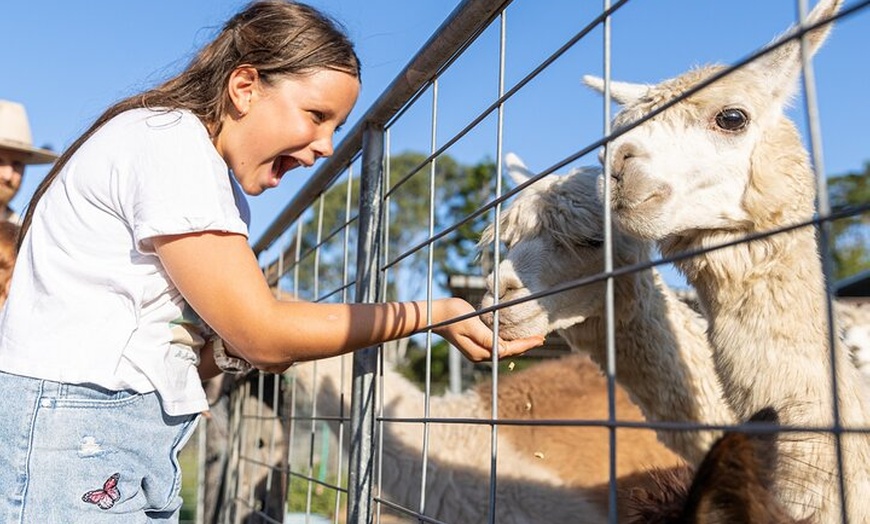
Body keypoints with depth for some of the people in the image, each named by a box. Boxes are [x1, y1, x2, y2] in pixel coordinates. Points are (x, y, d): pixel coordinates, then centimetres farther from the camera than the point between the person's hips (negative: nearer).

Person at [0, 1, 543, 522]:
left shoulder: (225, 183, 11)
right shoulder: (168, 141, -16)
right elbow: (262, 334, -20)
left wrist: (231, 351, -14)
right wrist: (435, 314, -16)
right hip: (66, 420, -8)